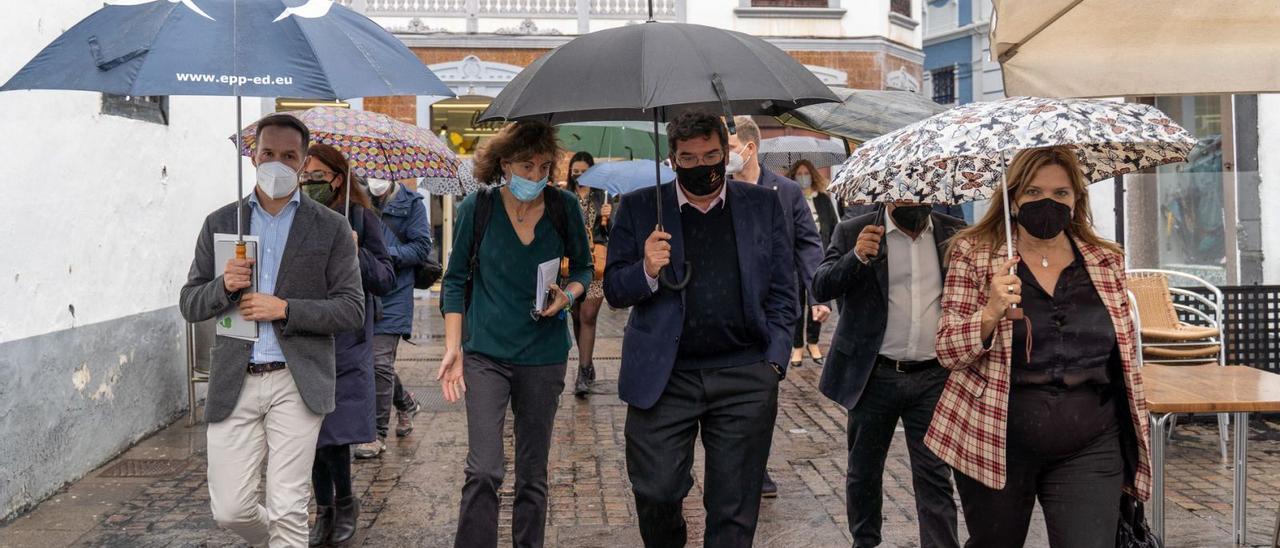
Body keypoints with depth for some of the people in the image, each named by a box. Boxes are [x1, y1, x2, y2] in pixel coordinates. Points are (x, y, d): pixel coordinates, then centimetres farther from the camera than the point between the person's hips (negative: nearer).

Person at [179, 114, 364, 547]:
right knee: (229, 509, 6)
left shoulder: (331, 227, 1)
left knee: (288, 511, -3)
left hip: (297, 381, -2)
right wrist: (223, 286, -12)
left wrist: (284, 309, -14)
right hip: (234, 382, 3)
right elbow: (190, 304, 9)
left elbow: (352, 311, -2)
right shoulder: (220, 222, 9)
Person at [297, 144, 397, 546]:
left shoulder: (360, 218, -1)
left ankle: (345, 503, 20)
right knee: (313, 431, 7)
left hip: (346, 342, -3)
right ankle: (325, 509, 24)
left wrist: (358, 253, -18)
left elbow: (386, 281, -2)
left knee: (336, 431, -5)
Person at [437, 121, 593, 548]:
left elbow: (583, 267, 12)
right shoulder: (478, 208, -5)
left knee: (533, 474, 11)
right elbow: (456, 280, 2)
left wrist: (568, 294, -11)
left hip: (544, 355, 2)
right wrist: (452, 348, -4)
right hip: (486, 353, -1)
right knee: (483, 471, -11)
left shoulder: (564, 207, -2)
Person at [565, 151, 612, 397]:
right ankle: (587, 366, 24)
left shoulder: (601, 197, 5)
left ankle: (583, 375, -10)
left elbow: (609, 234, 5)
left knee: (588, 316, -10)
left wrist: (606, 219, -13)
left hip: (595, 263, -2)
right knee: (577, 316, 9)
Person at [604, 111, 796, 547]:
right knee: (655, 492, 1)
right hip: (663, 377, 0)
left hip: (745, 380, 1)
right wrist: (647, 271, -17)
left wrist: (774, 360, -2)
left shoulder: (764, 206, 8)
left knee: (734, 511, 7)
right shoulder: (638, 209, 5)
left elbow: (782, 293, 8)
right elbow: (614, 290, 4)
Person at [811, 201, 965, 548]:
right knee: (864, 471, 15)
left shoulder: (955, 233, 4)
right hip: (874, 376, 0)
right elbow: (820, 288, -11)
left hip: (934, 377, 0)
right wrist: (856, 257, -27)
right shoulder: (853, 233, -2)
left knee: (935, 478, 2)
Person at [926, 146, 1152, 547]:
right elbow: (947, 351, -6)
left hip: (1089, 452, 2)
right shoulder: (974, 255, -1)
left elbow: (1127, 357, 14)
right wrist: (992, 312, -23)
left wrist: (1137, 441, 13)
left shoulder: (1107, 262, 6)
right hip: (996, 442, -1)